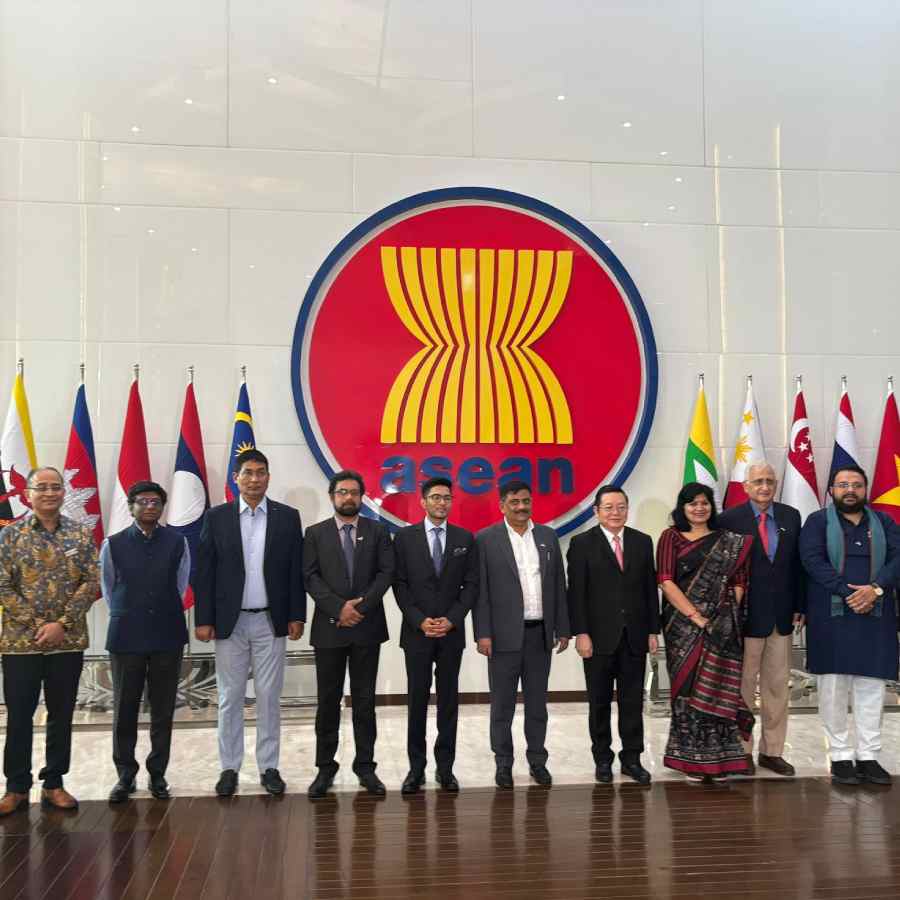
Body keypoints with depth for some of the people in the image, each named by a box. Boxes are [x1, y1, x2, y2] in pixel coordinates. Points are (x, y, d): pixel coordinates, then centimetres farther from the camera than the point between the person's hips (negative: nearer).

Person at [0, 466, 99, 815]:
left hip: (68, 641, 1)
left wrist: (62, 623, -12)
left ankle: (53, 783, 21)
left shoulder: (81, 535, 2)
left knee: (62, 715, 9)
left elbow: (92, 582, -3)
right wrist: (37, 624, -13)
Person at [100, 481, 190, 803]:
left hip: (168, 635, 0)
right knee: (124, 709, 7)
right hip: (126, 637, 0)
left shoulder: (178, 542, 0)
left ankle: (158, 773, 18)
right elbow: (108, 590, 12)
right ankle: (125, 774, 20)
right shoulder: (113, 545, 0)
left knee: (163, 710, 7)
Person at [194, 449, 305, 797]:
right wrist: (203, 619, -4)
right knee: (230, 698, 7)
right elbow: (204, 572, 0)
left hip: (271, 621, 0)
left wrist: (297, 616, -2)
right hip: (230, 621, 0)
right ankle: (229, 768, 18)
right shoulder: (216, 517, 1)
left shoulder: (288, 517, 2)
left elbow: (296, 570, 2)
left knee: (269, 697, 6)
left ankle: (268, 767, 16)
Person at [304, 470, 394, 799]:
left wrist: (361, 605, -14)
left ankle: (365, 766, 15)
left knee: (364, 700, 6)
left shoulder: (377, 531, 6)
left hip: (367, 627, 1)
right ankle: (325, 768, 14)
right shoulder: (316, 533, 5)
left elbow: (386, 572, -3)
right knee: (328, 701, 5)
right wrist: (338, 608, -15)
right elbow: (310, 577, -4)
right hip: (328, 627, 0)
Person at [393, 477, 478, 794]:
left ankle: (445, 766, 14)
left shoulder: (465, 538, 5)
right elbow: (399, 584, -1)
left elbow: (471, 585, 2)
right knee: (417, 700, 3)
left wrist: (451, 619, -9)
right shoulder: (404, 537, 1)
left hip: (452, 633, 1)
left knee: (449, 699, 6)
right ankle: (416, 767, 12)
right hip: (416, 633, -1)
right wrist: (420, 620, -11)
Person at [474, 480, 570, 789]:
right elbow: (480, 590, -5)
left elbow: (558, 585, 9)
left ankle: (537, 760, 23)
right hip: (504, 634, -3)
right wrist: (483, 633, -10)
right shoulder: (486, 539, -4)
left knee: (537, 701, 12)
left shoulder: (548, 536, 7)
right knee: (502, 703, 6)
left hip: (540, 633, 3)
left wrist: (562, 629, 7)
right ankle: (503, 762, 18)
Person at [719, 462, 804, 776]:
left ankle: (772, 751, 22)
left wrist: (799, 607, 4)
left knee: (778, 685, 11)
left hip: (781, 615, 4)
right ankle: (741, 751, 17)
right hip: (746, 615, -4)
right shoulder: (730, 519, -7)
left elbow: (797, 564, 7)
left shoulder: (790, 516, 5)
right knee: (743, 684, 6)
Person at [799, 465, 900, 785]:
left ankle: (868, 756, 11)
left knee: (872, 686, 3)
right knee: (833, 685, 0)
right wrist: (847, 591, -18)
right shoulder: (818, 521, 5)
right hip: (831, 615, -2)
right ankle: (840, 756, 7)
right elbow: (812, 559, -9)